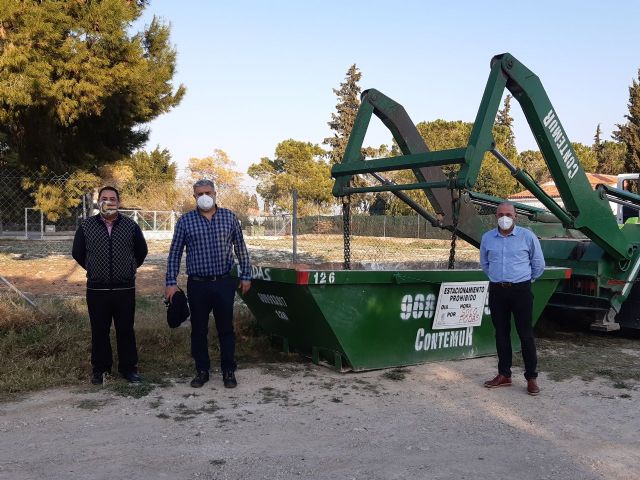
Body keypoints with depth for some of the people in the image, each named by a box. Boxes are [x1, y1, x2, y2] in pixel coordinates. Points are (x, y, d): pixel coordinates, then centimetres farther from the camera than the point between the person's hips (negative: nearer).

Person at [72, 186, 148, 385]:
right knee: (99, 331, 9)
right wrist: (94, 270, 14)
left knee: (126, 330, 7)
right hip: (97, 290, 0)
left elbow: (141, 251, 15)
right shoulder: (86, 227, 1)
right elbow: (78, 253, 13)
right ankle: (100, 368, 22)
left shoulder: (131, 226, 1)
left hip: (125, 289, 0)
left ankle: (128, 367, 20)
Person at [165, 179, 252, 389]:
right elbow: (175, 253, 4)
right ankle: (202, 371, 23)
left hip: (224, 283, 0)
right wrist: (171, 282, -1)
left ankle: (228, 371, 18)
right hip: (197, 284, 0)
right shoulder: (185, 221, 1)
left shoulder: (229, 217, 3)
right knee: (199, 330, 9)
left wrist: (246, 275, 7)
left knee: (226, 328, 7)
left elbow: (240, 248, 9)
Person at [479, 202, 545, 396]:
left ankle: (531, 378, 7)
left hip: (521, 290, -3)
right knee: (501, 334, 9)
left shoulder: (527, 236, -4)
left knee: (526, 334, -1)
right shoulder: (487, 238, 5)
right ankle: (504, 375, 19)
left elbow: (538, 264, 7)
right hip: (497, 291, 3)